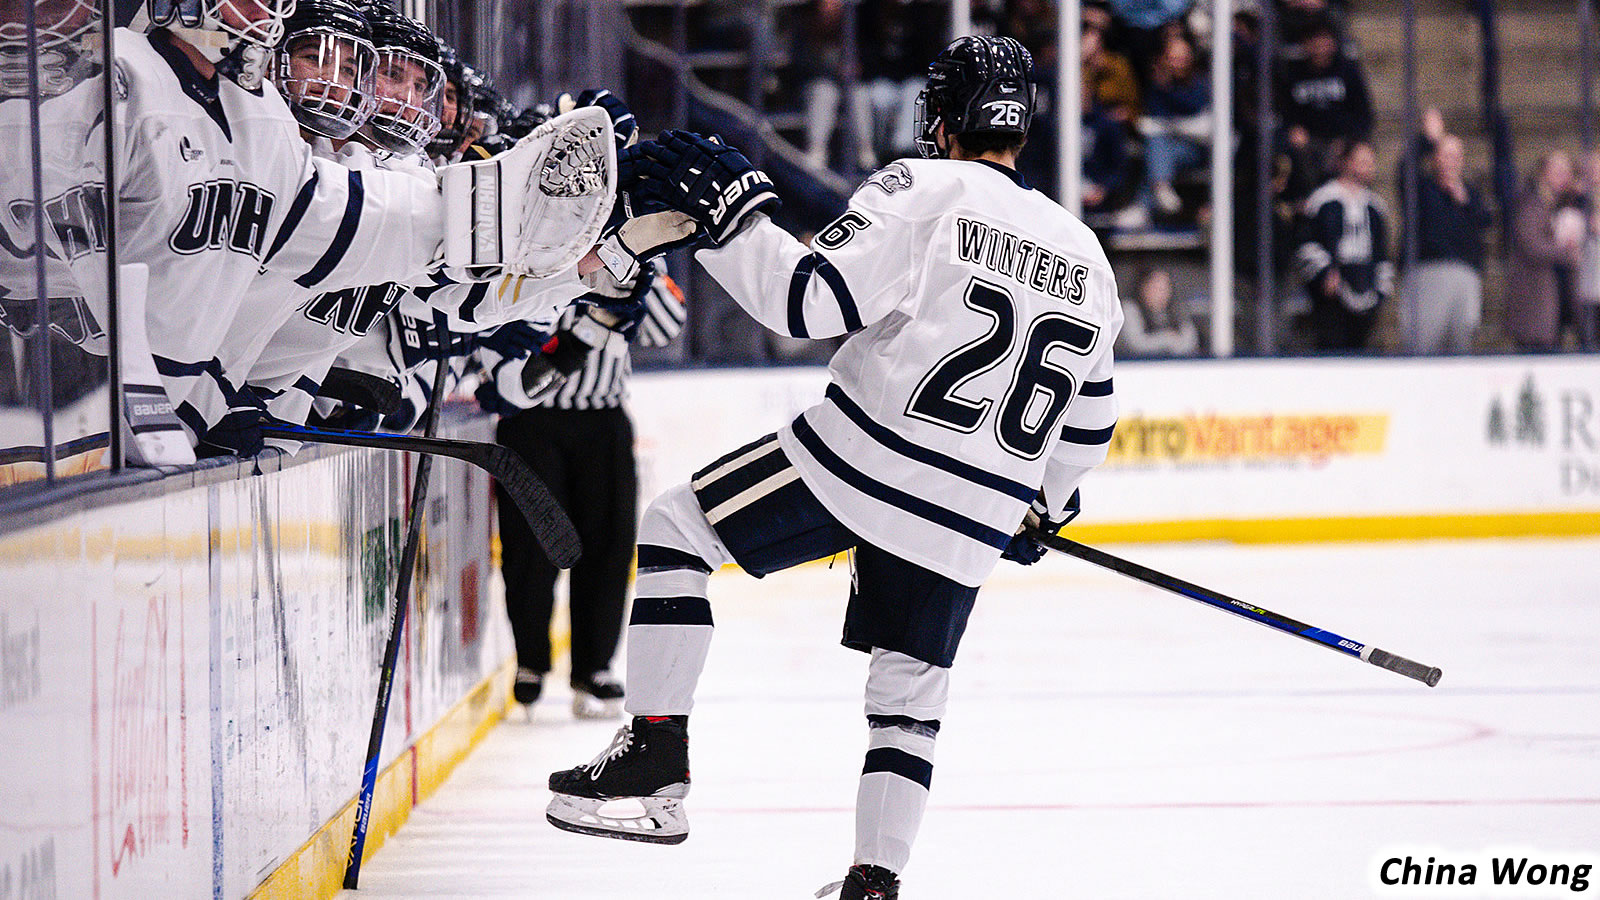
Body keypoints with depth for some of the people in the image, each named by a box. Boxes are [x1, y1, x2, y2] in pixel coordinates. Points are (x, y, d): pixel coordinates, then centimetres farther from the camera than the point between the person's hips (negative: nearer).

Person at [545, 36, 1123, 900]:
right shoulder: (1085, 255, 12)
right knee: (909, 692, 20)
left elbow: (812, 298, -18)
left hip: (854, 465, -5)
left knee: (674, 527, 9)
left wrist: (730, 214, -8)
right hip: (968, 524, 6)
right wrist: (1043, 505, 37)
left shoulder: (924, 192, -8)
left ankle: (656, 755, 1)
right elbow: (1088, 418, 21)